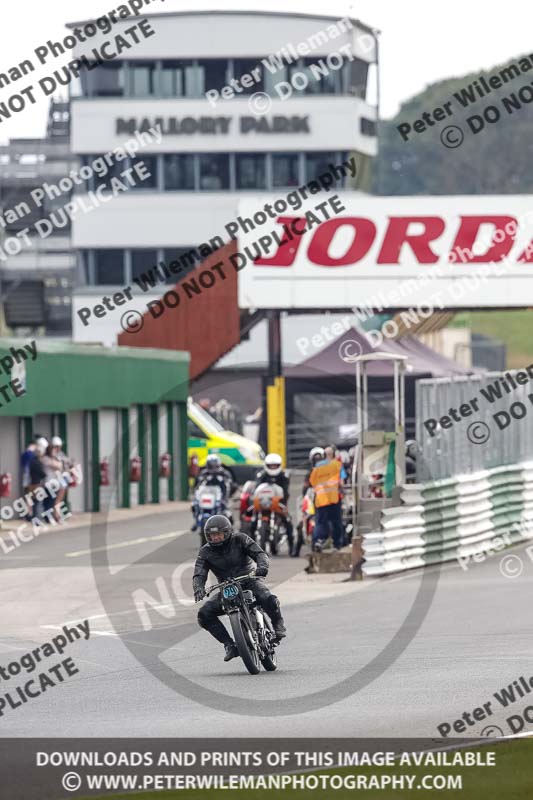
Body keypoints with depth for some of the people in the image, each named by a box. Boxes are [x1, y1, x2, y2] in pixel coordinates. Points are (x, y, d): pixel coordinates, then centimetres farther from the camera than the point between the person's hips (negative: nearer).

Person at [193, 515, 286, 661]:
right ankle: (229, 645, -12)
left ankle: (278, 626, -2)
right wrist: (198, 588, -31)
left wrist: (262, 566, -35)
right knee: (204, 614, -19)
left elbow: (259, 553, -11)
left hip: (249, 580, -3)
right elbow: (199, 573, -8)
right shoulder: (206, 552, 2)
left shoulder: (240, 540, -3)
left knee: (268, 599, -34)